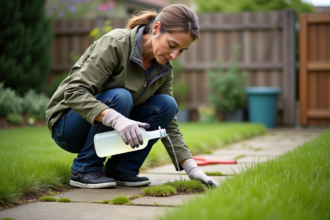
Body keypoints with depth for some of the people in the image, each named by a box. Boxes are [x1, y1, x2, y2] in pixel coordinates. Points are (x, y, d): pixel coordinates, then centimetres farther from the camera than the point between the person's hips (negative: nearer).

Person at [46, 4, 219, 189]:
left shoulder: (163, 69, -4)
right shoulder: (115, 44, -24)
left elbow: (169, 126, 0)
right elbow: (74, 92, -32)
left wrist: (192, 167, -13)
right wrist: (116, 119, -46)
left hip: (110, 128, 6)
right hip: (68, 125, -6)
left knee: (166, 105, -14)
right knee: (120, 97, -34)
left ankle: (120, 169, -7)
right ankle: (84, 169, -17)